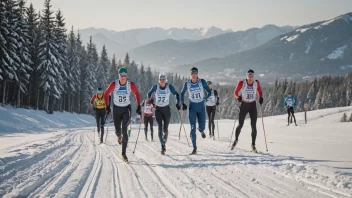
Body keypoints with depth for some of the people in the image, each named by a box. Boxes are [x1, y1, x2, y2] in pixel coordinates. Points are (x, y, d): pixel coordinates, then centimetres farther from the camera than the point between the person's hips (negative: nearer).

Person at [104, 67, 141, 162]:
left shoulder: (131, 84, -14)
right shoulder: (114, 84, -15)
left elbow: (137, 94, 4)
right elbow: (106, 94, -1)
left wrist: (139, 107, 1)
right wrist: (107, 107, -2)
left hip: (126, 109, -1)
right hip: (116, 109, 1)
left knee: (124, 130, -16)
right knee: (117, 130, 10)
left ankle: (124, 153, -10)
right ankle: (119, 136, 52)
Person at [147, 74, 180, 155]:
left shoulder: (169, 87, -9)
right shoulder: (155, 87, -8)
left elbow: (176, 94, -1)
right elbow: (149, 94, 7)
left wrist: (178, 103, -12)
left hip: (167, 109, 0)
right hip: (158, 109, 0)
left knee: (165, 129, 2)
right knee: (160, 127, -14)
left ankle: (164, 142, 30)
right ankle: (163, 146, -16)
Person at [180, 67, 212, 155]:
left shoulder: (202, 82, -9)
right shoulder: (187, 84, -6)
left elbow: (209, 91, -4)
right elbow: (182, 93, 11)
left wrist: (205, 98, -19)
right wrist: (183, 103, 3)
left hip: (201, 107, 0)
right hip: (192, 107, 0)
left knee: (202, 127, 3)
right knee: (192, 128, -10)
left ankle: (201, 130, 44)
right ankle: (194, 148, -4)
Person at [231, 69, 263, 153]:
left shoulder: (256, 83, -5)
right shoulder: (241, 83, -12)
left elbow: (260, 92, 11)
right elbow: (235, 93, -1)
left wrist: (261, 98, -9)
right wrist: (238, 97, -21)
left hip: (253, 105, 1)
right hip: (243, 105, -1)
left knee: (253, 126, -7)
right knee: (240, 125, 2)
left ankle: (253, 145, 1)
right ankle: (236, 140, 29)